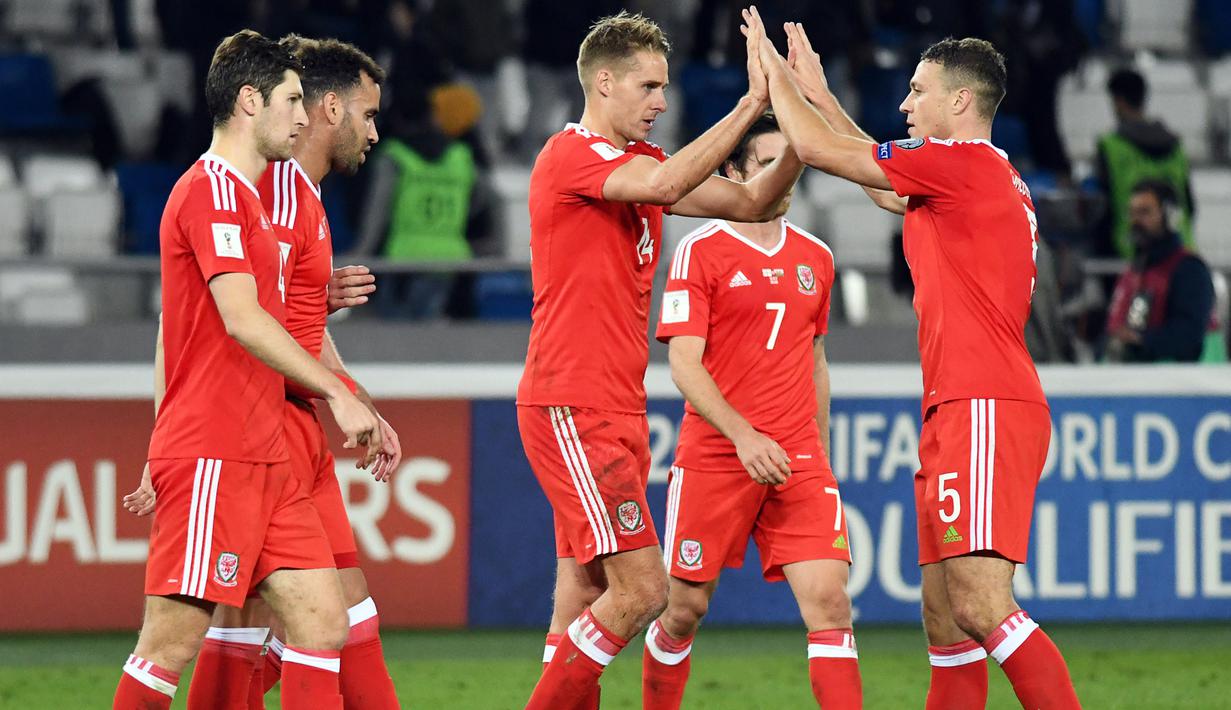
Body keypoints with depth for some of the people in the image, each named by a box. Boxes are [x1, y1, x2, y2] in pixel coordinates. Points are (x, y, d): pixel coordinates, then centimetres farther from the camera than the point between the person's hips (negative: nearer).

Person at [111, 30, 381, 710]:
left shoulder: (237, 194, 21)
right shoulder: (212, 189, -11)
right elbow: (242, 321, -21)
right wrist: (338, 393, -22)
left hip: (261, 461, 10)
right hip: (212, 457, -10)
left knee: (323, 624, 2)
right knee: (172, 642, -9)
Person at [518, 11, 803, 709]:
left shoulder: (639, 158, 16)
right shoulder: (570, 155, -12)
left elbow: (752, 202, 14)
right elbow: (666, 185, -29)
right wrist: (750, 107, -25)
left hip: (617, 410, 9)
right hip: (572, 410, -9)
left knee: (585, 592, 9)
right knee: (642, 590, -14)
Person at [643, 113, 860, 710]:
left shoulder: (815, 257, 13)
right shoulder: (701, 252, -3)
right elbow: (683, 363, -10)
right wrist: (743, 435, -21)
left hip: (797, 460, 3)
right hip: (714, 455, -3)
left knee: (828, 598, -11)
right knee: (685, 609, 4)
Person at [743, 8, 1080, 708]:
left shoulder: (962, 161, -8)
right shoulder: (998, 178, 20)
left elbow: (817, 148, -3)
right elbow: (886, 186, 39)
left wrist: (776, 70, 14)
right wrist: (819, 93, 40)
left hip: (984, 409, -10)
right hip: (958, 413, 10)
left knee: (982, 607, -19)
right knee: (944, 617, 8)